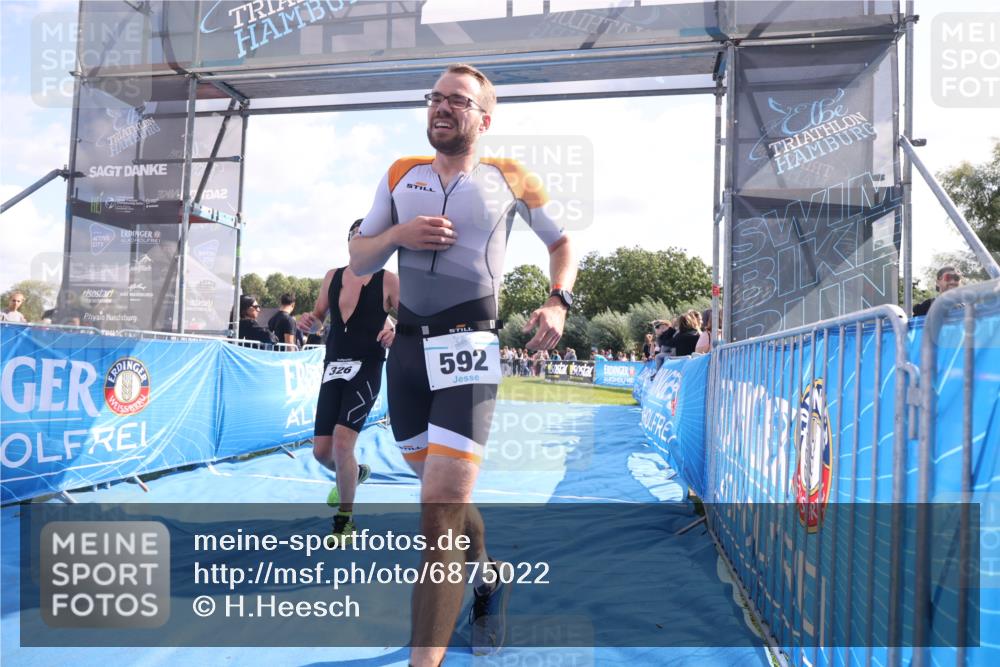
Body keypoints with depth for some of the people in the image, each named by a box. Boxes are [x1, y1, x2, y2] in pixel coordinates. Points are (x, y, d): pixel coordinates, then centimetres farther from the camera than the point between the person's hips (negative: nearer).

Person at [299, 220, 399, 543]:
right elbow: (319, 314, 19)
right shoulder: (332, 276, 10)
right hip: (333, 368, 5)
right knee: (321, 451, 6)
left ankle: (345, 520, 2)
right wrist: (309, 320, -5)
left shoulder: (389, 280, -3)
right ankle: (353, 473, 41)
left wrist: (394, 331, -23)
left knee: (342, 441, -18)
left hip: (366, 370, -5)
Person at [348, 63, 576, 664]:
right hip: (407, 345, 5)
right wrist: (397, 234, -7)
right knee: (443, 490, 17)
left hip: (468, 345, -4)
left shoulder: (509, 178, 6)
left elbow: (563, 242, 16)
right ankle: (488, 578, 43)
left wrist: (559, 303, -1)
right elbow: (358, 262, 14)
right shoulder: (400, 175, 13)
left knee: (440, 507, -13)